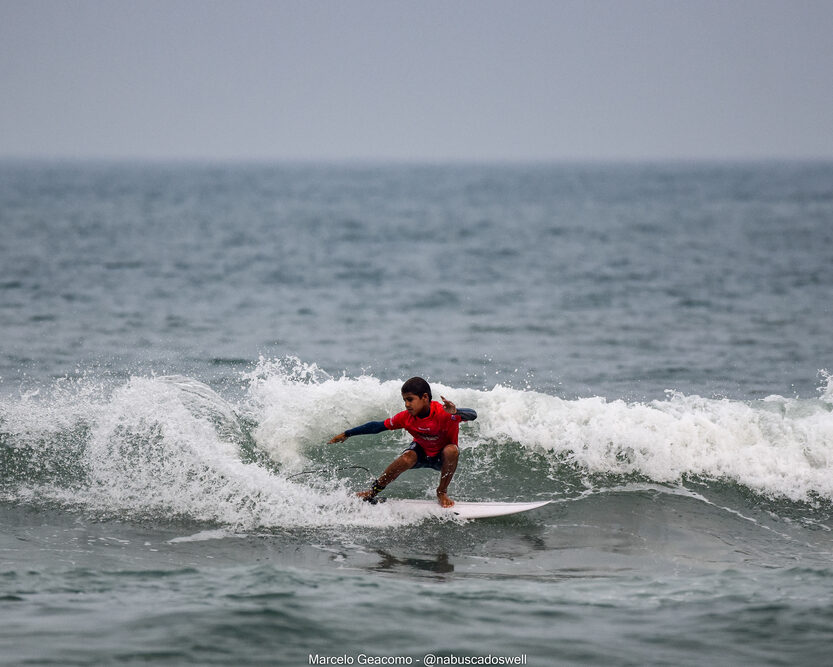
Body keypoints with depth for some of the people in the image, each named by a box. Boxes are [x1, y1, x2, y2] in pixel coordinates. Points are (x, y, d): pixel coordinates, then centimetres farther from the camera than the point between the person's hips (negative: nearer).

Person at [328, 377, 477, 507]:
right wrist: (347, 434, -4)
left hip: (442, 458, -2)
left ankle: (442, 492, -12)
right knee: (406, 458, -31)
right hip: (421, 452, 2)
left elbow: (472, 415, -47)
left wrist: (455, 412, -69)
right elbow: (377, 426, -8)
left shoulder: (442, 413, -33)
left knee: (451, 450, -35)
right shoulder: (406, 417, -20)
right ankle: (373, 491, -13)